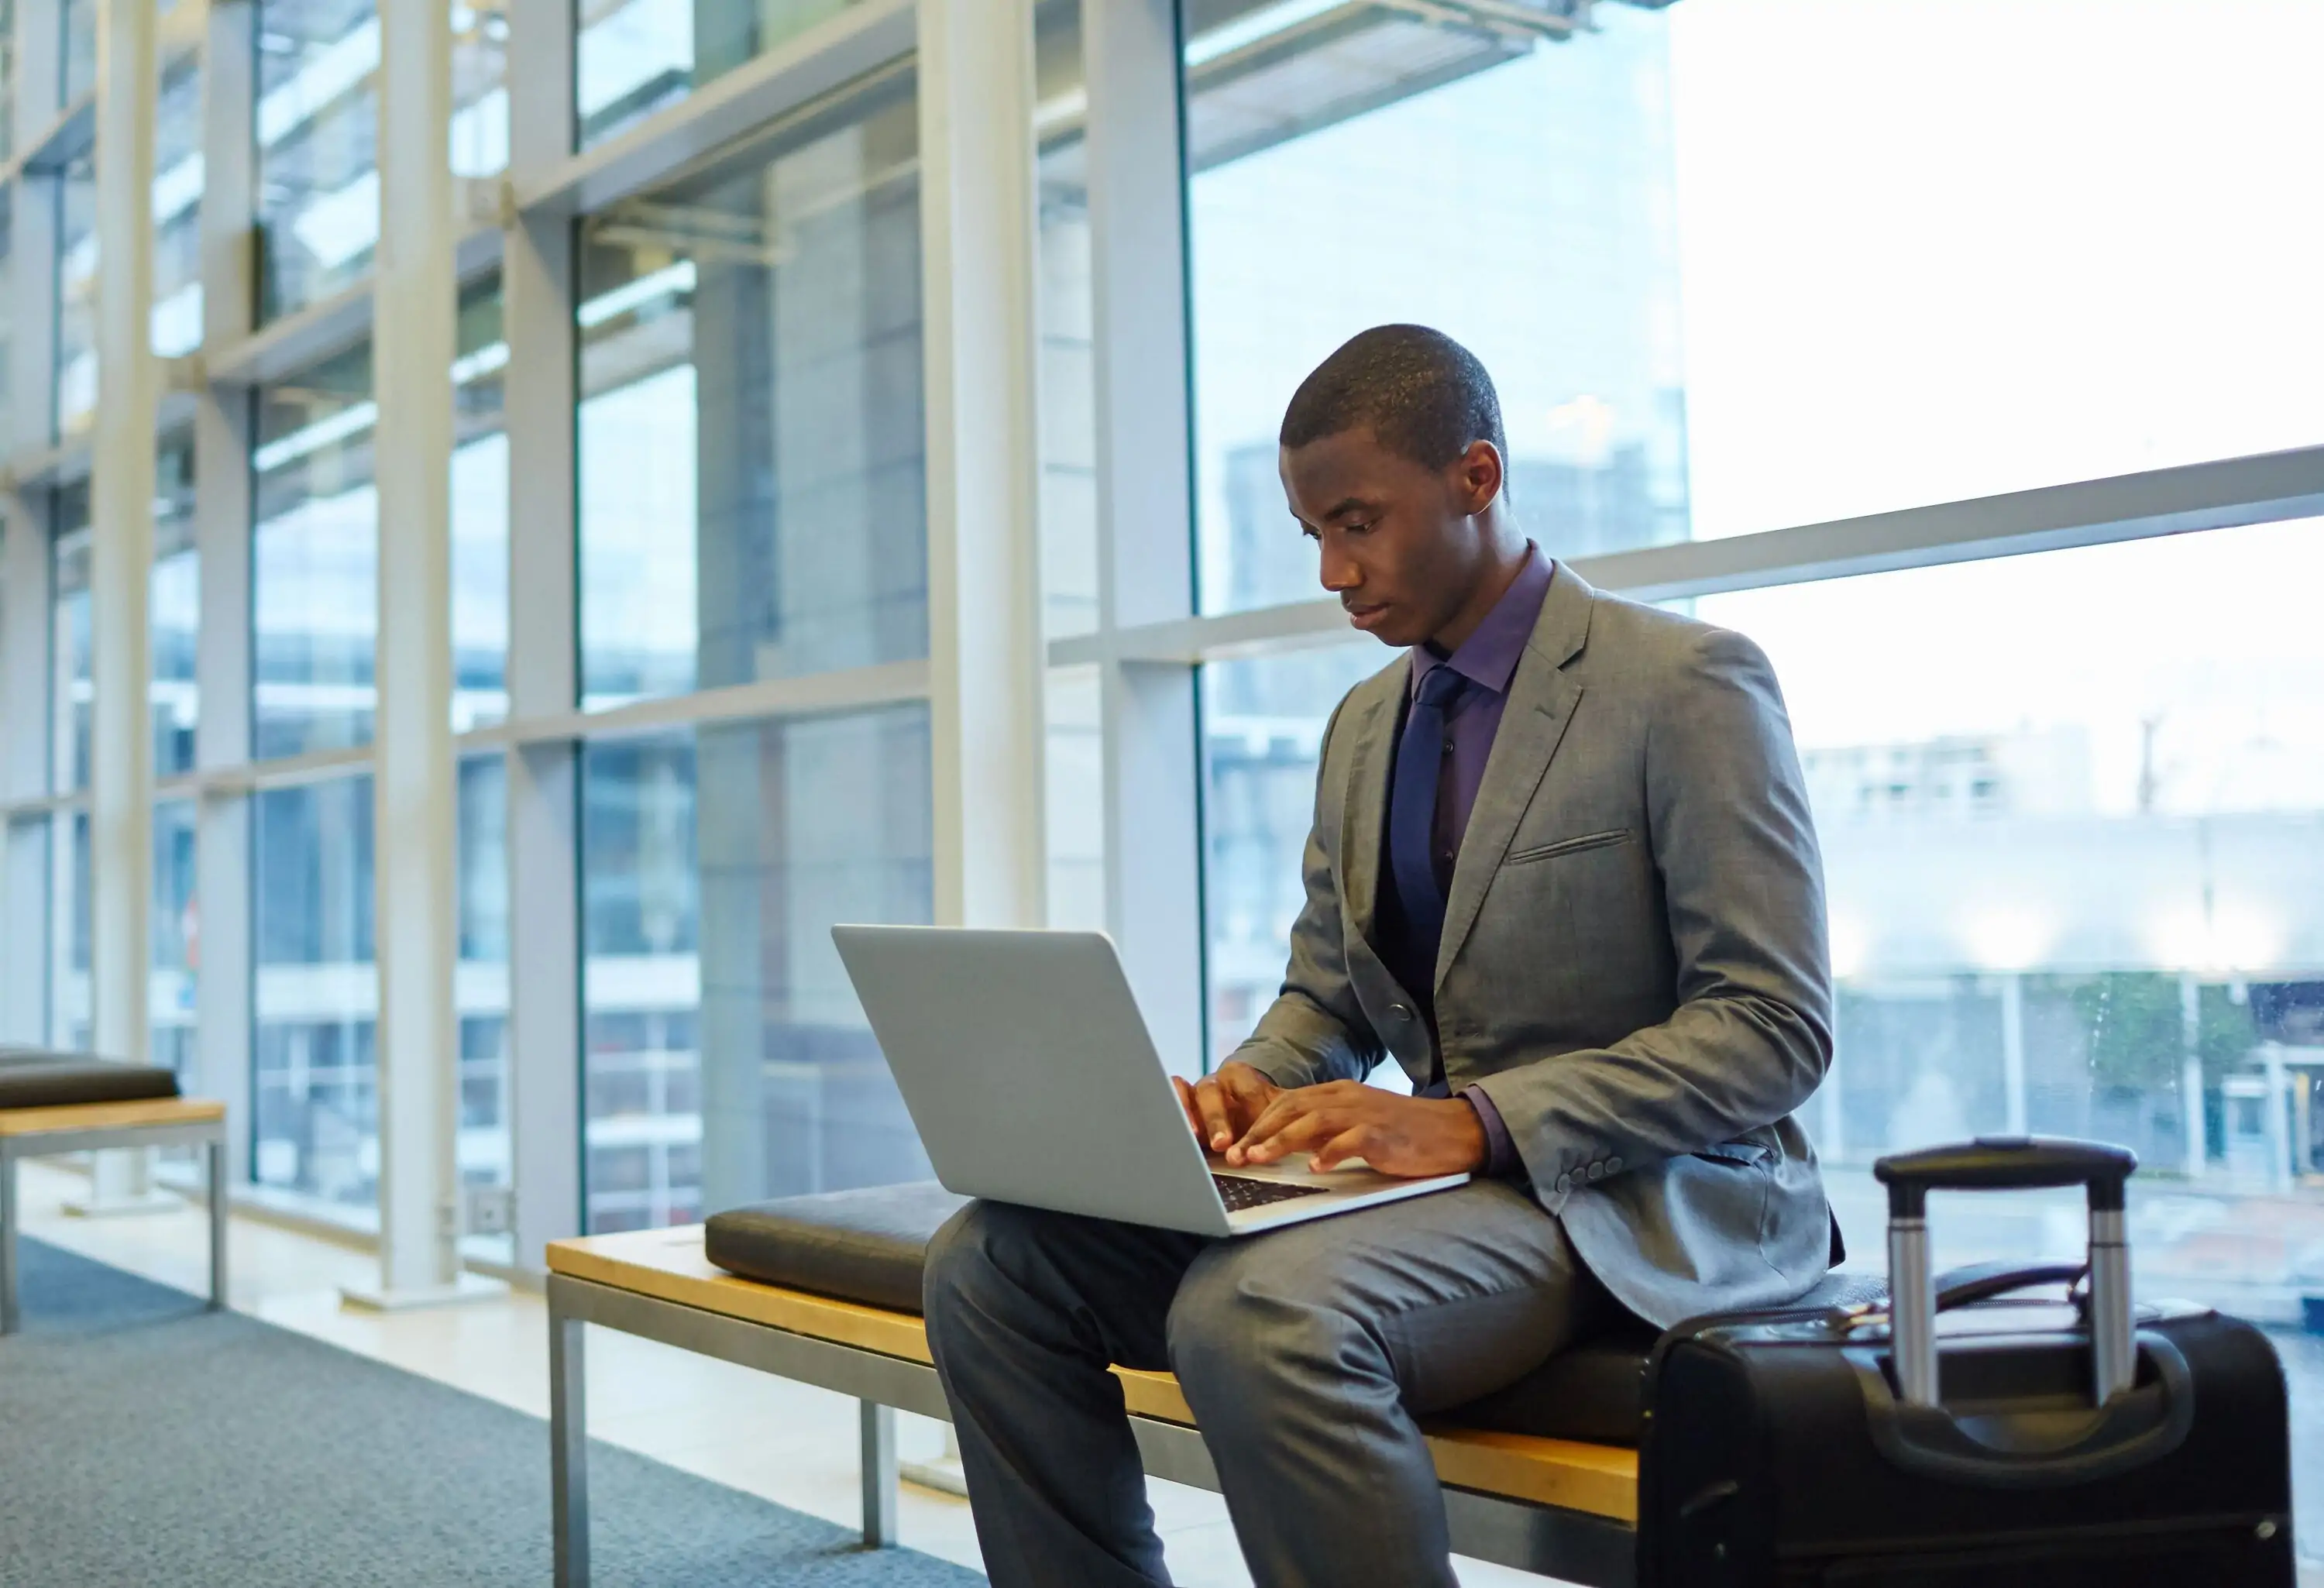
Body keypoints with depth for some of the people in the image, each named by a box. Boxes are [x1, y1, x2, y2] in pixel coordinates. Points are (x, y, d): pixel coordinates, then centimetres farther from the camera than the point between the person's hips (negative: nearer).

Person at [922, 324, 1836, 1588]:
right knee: (989, 1262, -9)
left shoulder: (1686, 684, -9)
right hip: (1453, 1161, 7)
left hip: (1638, 1199, -7)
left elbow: (1776, 1029, -13)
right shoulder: (1364, 726, 14)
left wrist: (1478, 1119, -23)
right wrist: (1255, 1083, -4)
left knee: (1256, 1317, -36)